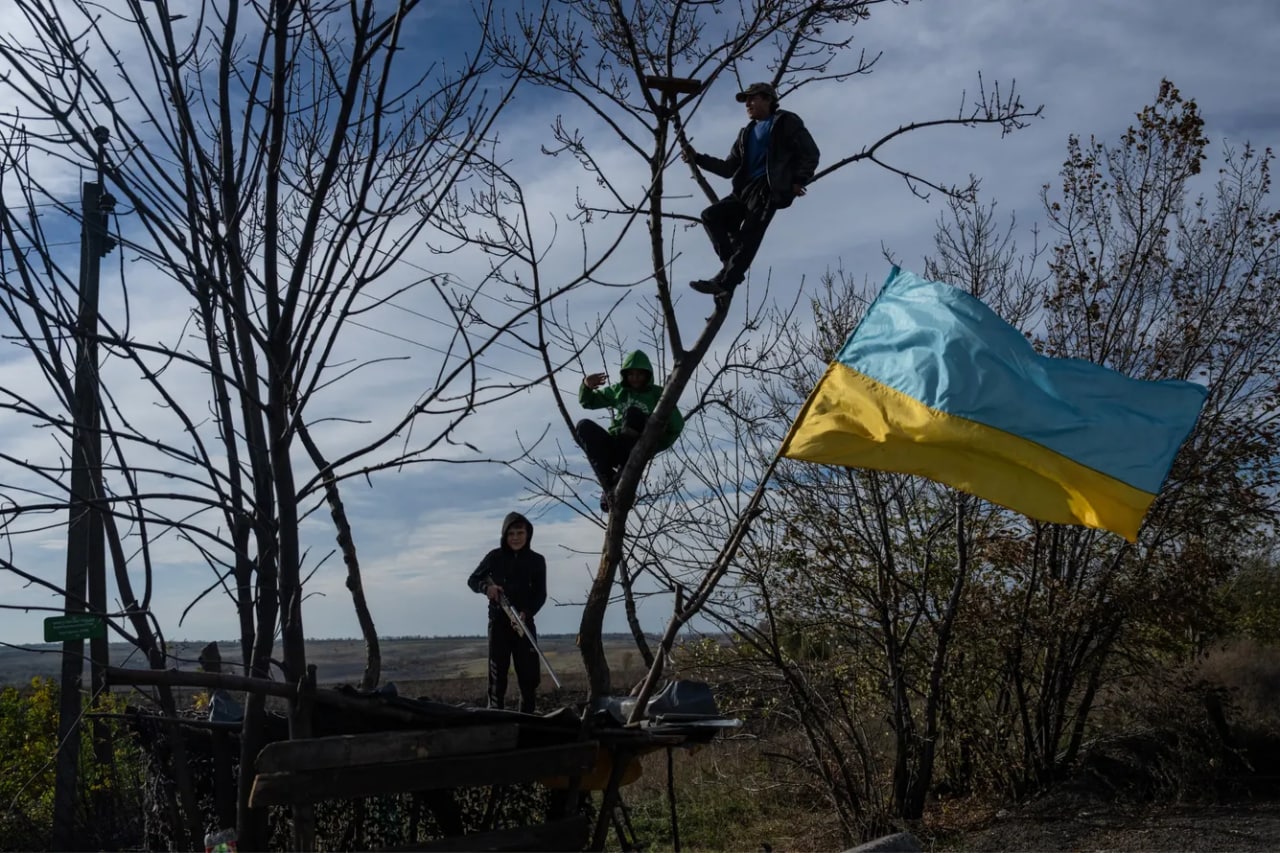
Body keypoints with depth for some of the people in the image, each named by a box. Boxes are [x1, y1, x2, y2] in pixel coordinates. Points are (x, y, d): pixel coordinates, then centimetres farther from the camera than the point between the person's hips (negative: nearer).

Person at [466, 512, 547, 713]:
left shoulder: (536, 560, 1)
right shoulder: (495, 557, 0)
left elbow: (540, 594, -2)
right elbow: (472, 579, 9)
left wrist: (526, 613, -20)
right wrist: (486, 587, -14)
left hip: (525, 622, 1)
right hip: (499, 622, -1)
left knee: (530, 675, 1)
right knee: (498, 674, -1)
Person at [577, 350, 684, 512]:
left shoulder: (657, 394, 8)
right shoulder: (618, 391, 17)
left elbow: (677, 426, 3)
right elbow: (587, 401, 19)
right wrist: (587, 385, -2)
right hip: (614, 448, 3)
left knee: (633, 412, -30)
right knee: (585, 426, -23)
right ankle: (609, 484, -29)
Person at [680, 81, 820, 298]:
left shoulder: (786, 123, 9)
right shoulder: (746, 134, 28)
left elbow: (810, 153, 3)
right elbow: (729, 168, 20)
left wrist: (799, 180, -9)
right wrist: (697, 158, 11)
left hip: (768, 189, -8)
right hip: (745, 189, 8)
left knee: (749, 236, -17)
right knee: (711, 216, -7)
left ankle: (724, 281, -26)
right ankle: (732, 264, -11)